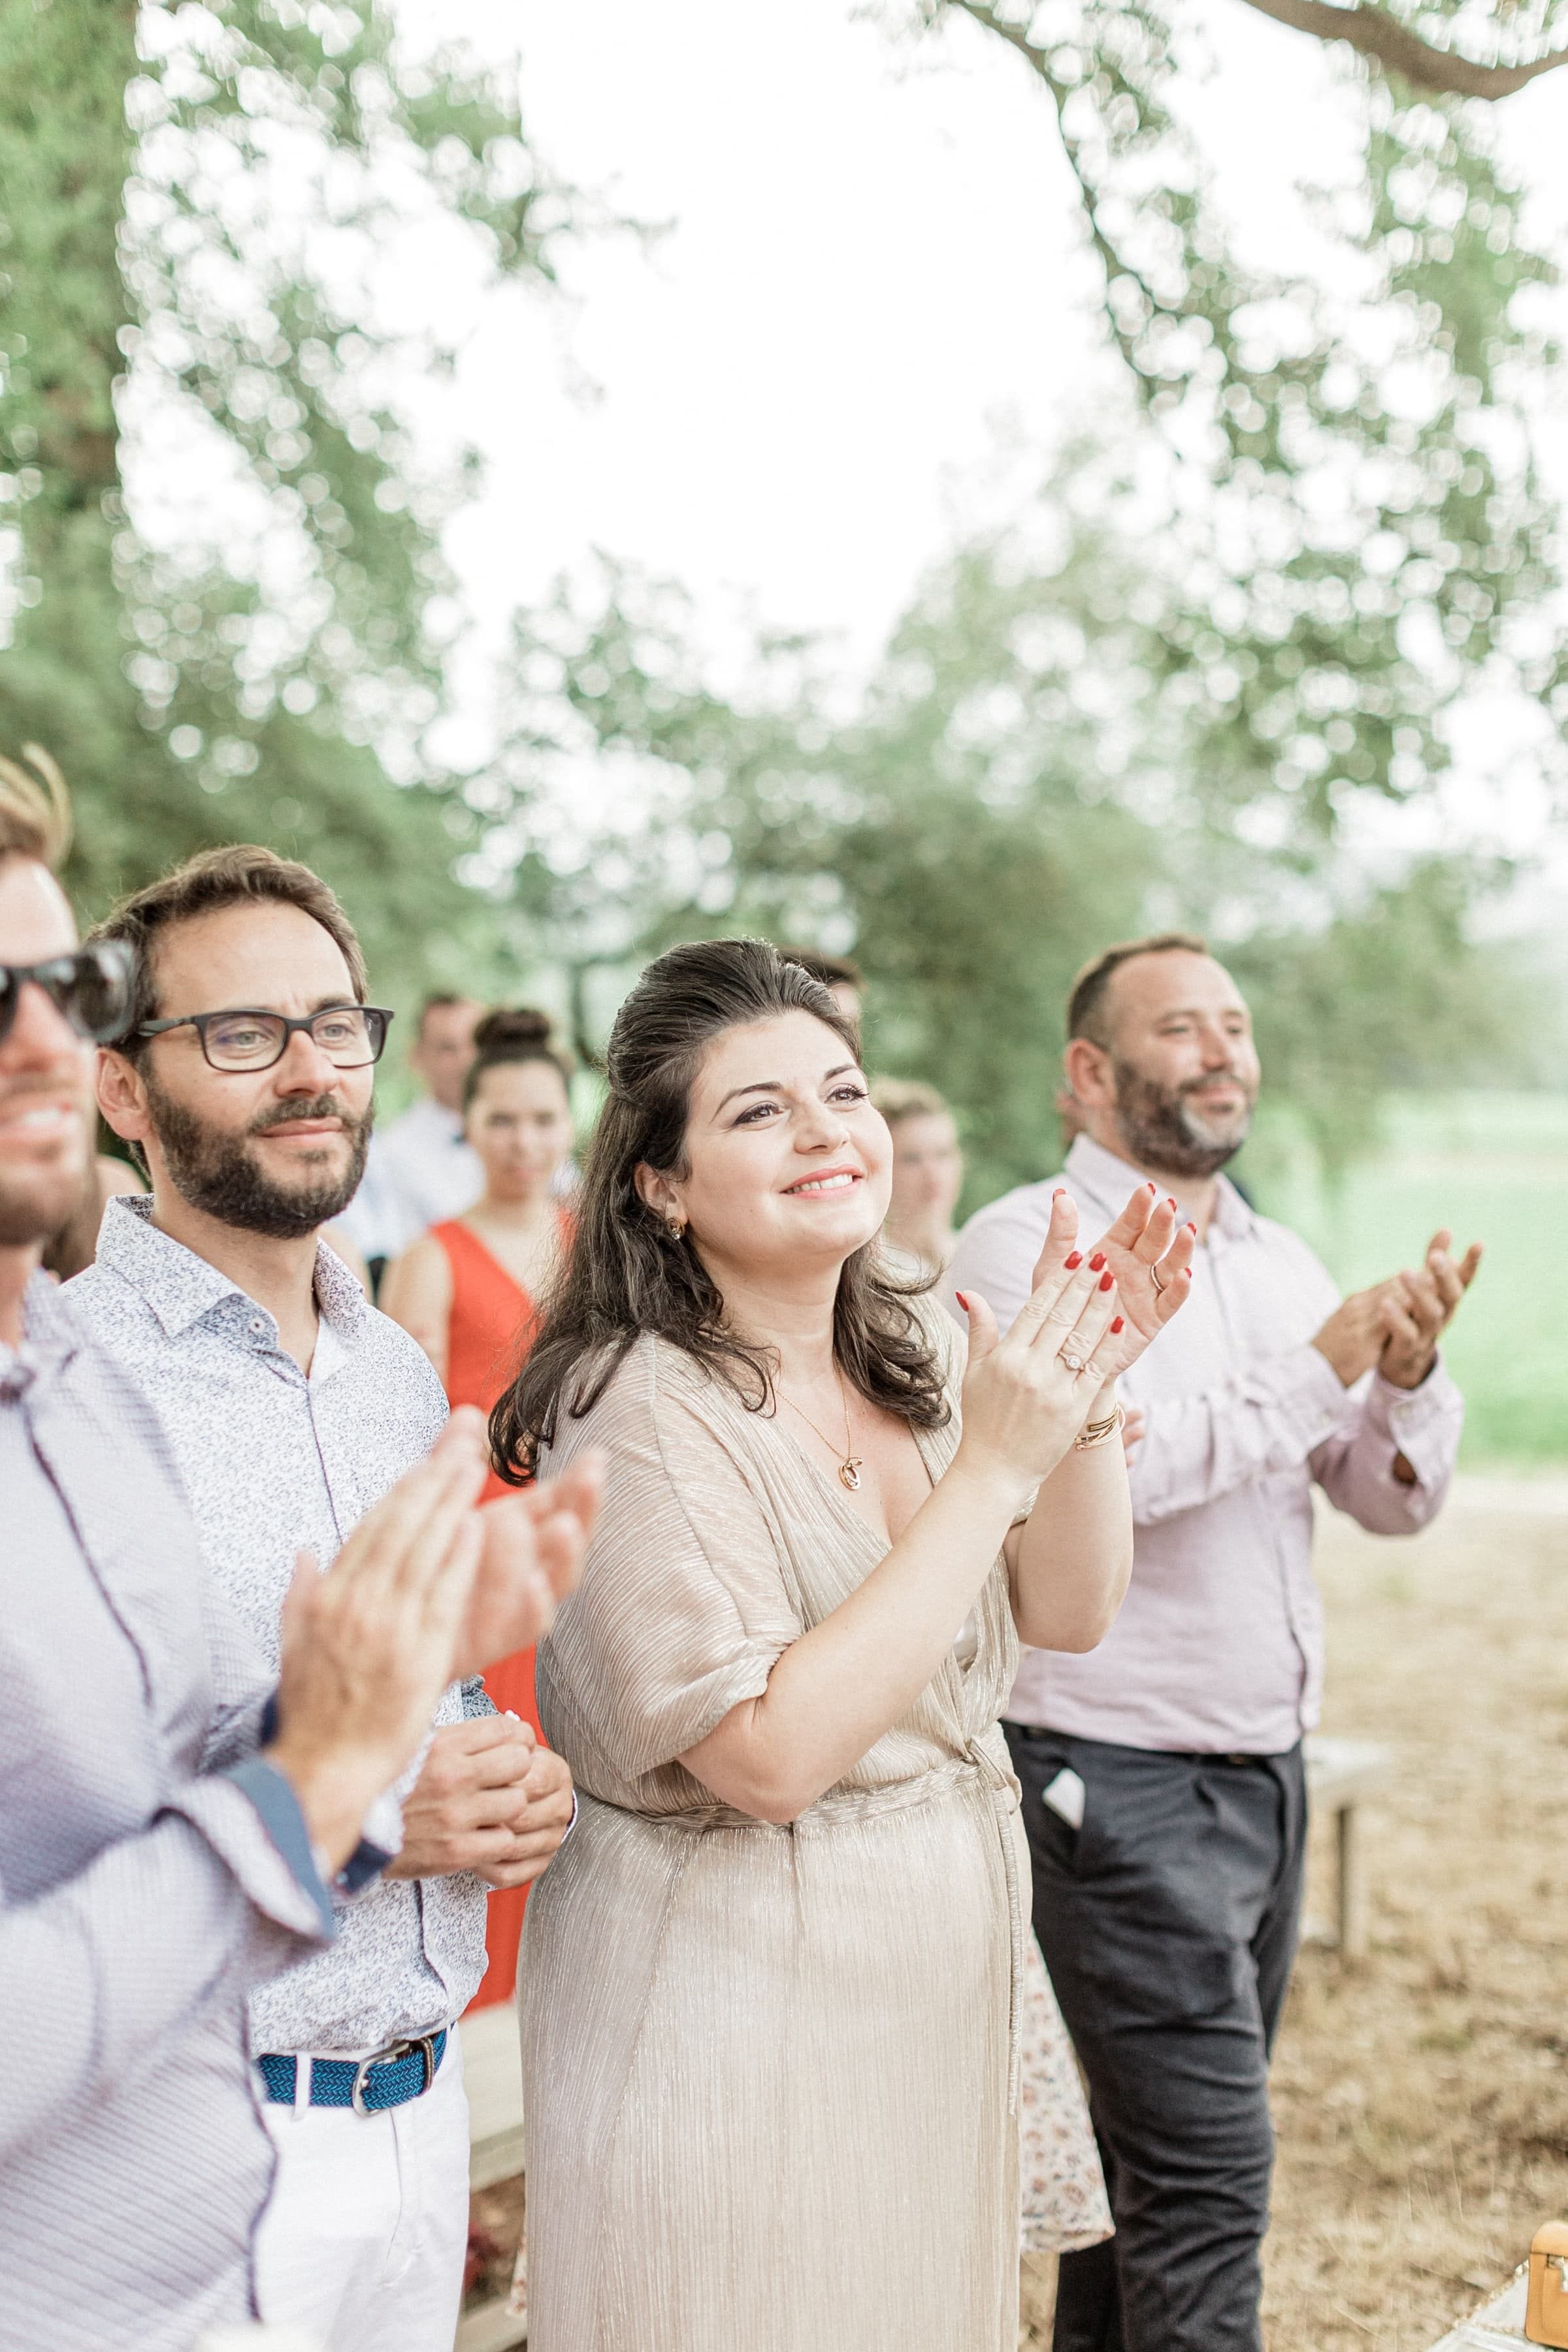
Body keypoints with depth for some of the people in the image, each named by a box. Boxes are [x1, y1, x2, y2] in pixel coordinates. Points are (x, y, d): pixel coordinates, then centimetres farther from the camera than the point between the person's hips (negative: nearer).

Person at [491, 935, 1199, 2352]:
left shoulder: (915, 1349, 3)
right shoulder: (635, 1411, -20)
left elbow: (1071, 1614, 4)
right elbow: (770, 1754, -26)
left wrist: (1087, 1397, -13)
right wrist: (991, 1464, -25)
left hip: (944, 1977, 7)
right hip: (732, 2001, -7)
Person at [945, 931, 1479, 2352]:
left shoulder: (1282, 1262, 12)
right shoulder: (1029, 1247, -9)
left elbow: (1399, 1501, 11)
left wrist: (1408, 1369, -10)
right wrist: (1319, 1367, -19)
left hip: (1265, 1770, 7)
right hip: (1120, 1785, -7)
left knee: (1165, 2148, 16)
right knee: (1209, 2172, -7)